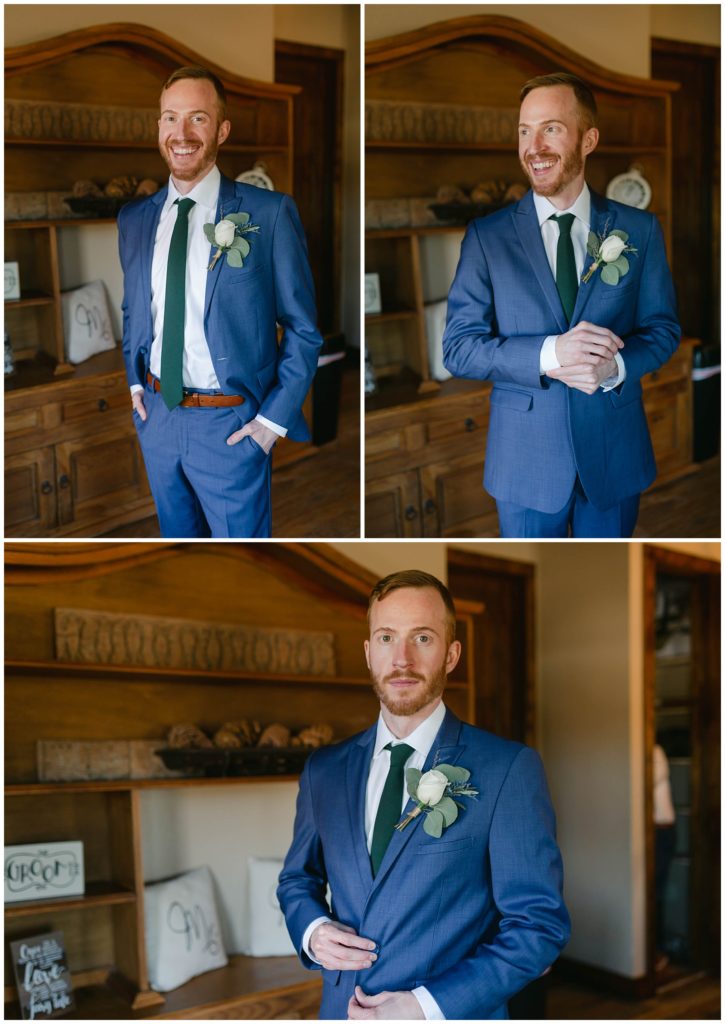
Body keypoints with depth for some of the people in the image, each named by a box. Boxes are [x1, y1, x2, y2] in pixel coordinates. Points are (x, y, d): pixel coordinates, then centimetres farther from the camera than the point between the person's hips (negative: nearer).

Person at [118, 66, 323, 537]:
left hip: (231, 424, -5)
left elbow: (303, 329, -8)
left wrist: (274, 418, -12)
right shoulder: (134, 218, 3)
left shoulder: (268, 213, -12)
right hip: (156, 414, 5)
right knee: (177, 535, 21)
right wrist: (135, 380, 7)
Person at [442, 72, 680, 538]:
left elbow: (664, 328, 3)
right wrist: (549, 354, -23)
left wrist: (615, 365, -20)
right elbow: (458, 347, -8)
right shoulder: (486, 236, -4)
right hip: (526, 459, -1)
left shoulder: (640, 230, -1)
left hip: (615, 452, 1)